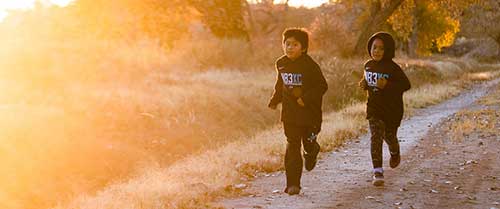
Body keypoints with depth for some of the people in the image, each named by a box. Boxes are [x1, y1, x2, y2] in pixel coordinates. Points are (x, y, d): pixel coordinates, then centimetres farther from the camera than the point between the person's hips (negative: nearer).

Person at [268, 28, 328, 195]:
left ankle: (311, 152, 52)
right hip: (289, 112, 3)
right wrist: (274, 101, 9)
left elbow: (322, 86, -12)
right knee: (292, 145, -2)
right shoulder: (281, 64, 4)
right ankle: (293, 183, -1)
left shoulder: (310, 65, -13)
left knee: (308, 142, 11)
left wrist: (306, 99, -21)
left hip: (309, 112, -3)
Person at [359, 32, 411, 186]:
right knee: (376, 137, -12)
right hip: (374, 108, 3)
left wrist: (387, 85, -29)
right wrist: (364, 84, -1)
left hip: (392, 109, -3)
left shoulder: (393, 68, -14)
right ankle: (378, 172, -14)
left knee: (389, 137, 13)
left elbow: (406, 84, -17)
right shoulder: (368, 65, 4)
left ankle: (395, 154, 50)